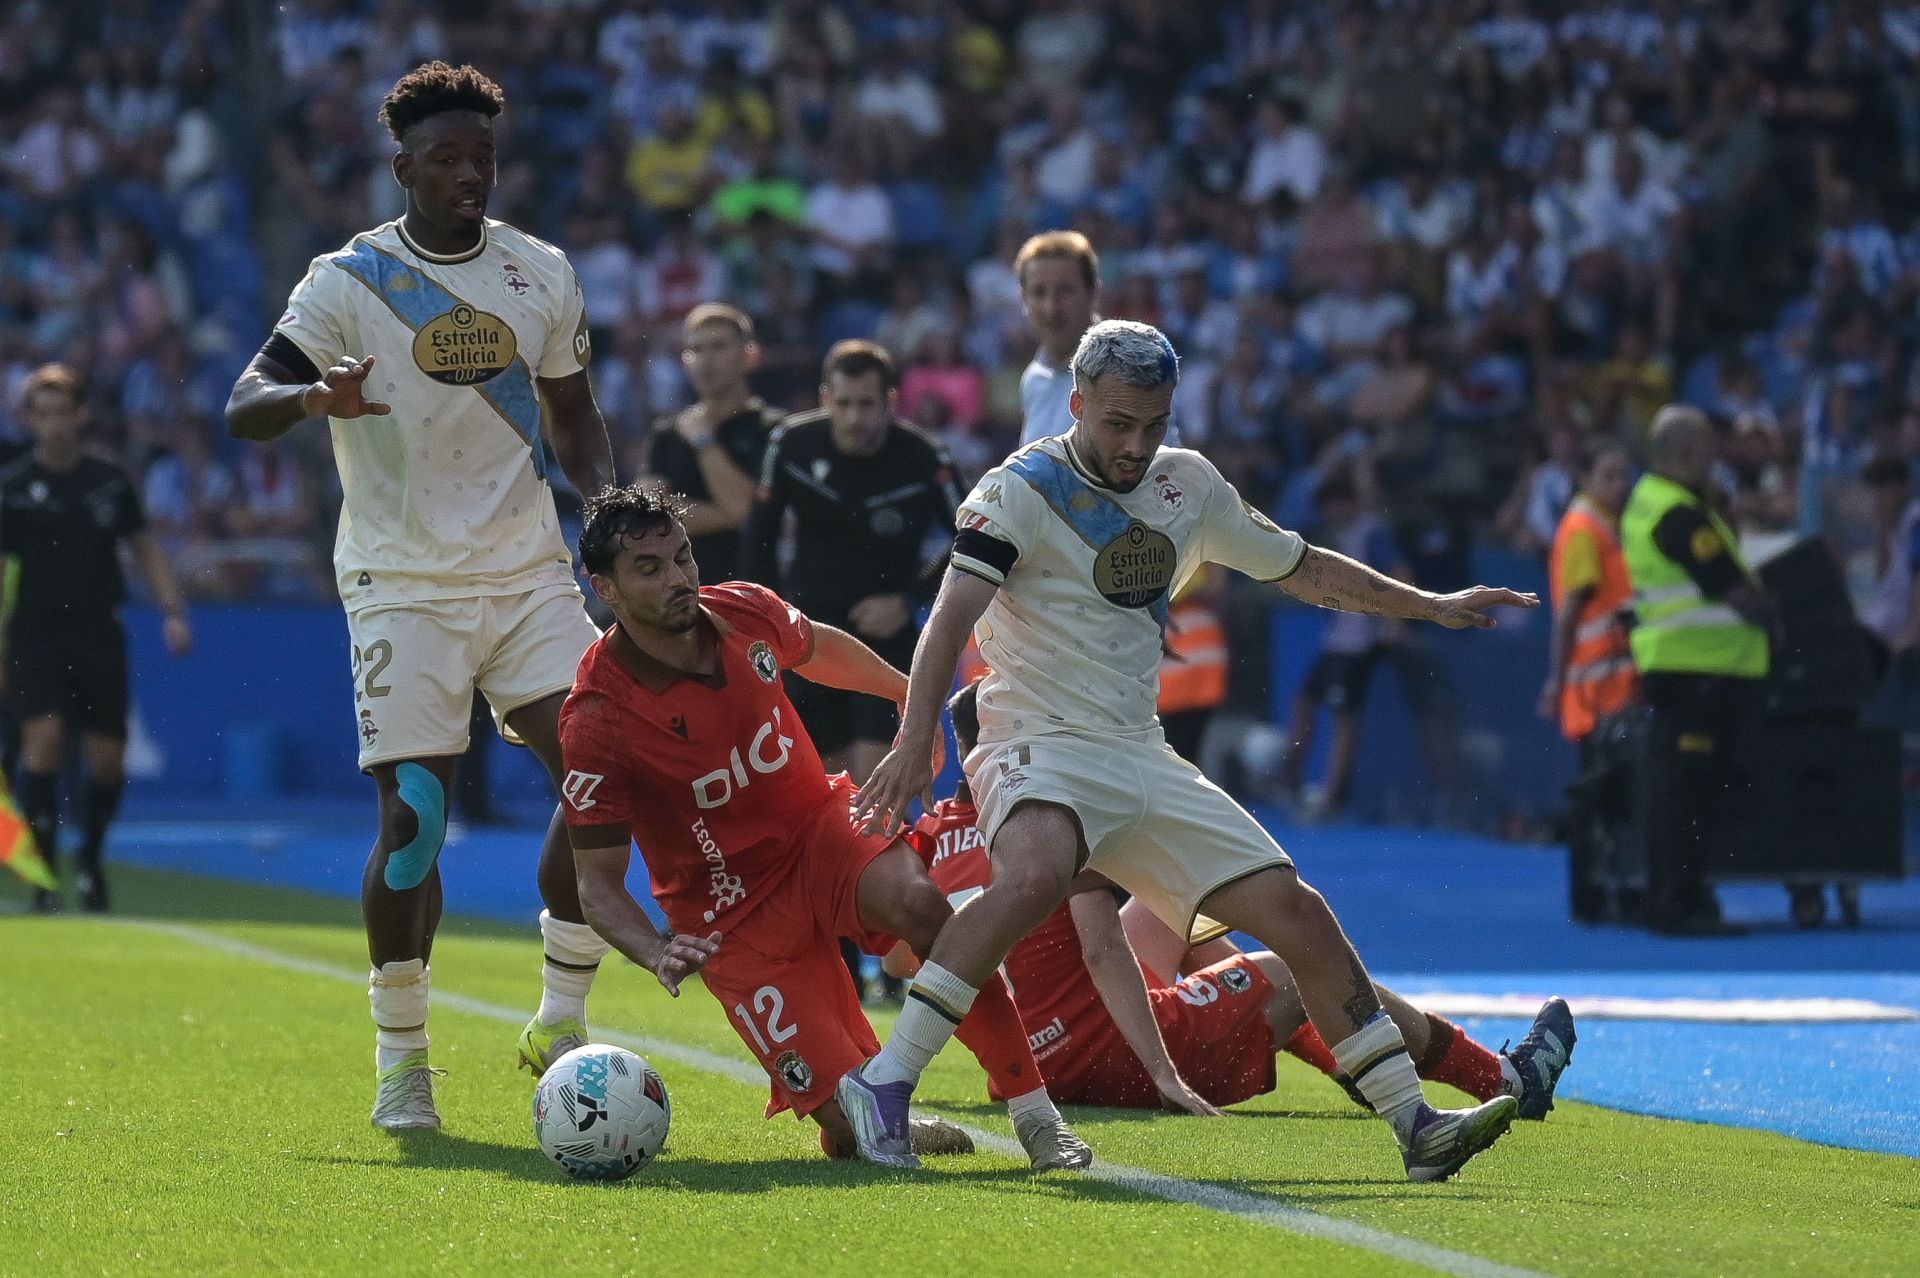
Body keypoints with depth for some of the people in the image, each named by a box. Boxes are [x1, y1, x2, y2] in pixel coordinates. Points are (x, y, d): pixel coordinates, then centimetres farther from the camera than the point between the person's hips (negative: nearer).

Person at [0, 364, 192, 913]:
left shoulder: (110, 481, 5)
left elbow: (145, 549, 15)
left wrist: (173, 612, 2)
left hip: (99, 634, 3)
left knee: (108, 760, 2)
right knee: (44, 737, -21)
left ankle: (90, 858, 29)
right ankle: (45, 872, -14)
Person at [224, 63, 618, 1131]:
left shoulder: (543, 274, 7)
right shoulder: (349, 282, -5)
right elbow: (245, 406, -11)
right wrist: (312, 398, -34)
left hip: (531, 573, 4)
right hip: (404, 586, -3)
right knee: (415, 815, -9)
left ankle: (562, 1023, 3)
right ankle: (400, 1060, 5)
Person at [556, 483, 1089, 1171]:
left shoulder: (746, 612, -7)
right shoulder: (598, 722, -21)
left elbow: (822, 650, 19)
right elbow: (598, 883, -16)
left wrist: (912, 695, 37)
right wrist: (659, 954, -36)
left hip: (822, 828, 3)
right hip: (734, 912, -3)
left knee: (918, 903, -33)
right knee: (853, 1127, -15)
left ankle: (1035, 1114, -25)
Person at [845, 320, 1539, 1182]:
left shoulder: (1189, 486, 12)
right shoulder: (1023, 490, -8)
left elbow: (1301, 568, 26)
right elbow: (952, 619, -19)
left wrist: (1432, 606, 24)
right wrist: (915, 741, -33)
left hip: (1141, 758, 7)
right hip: (1041, 746, -7)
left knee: (1300, 917, 0)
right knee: (1034, 877, -38)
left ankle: (1416, 1125, 7)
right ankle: (884, 1084, -34)